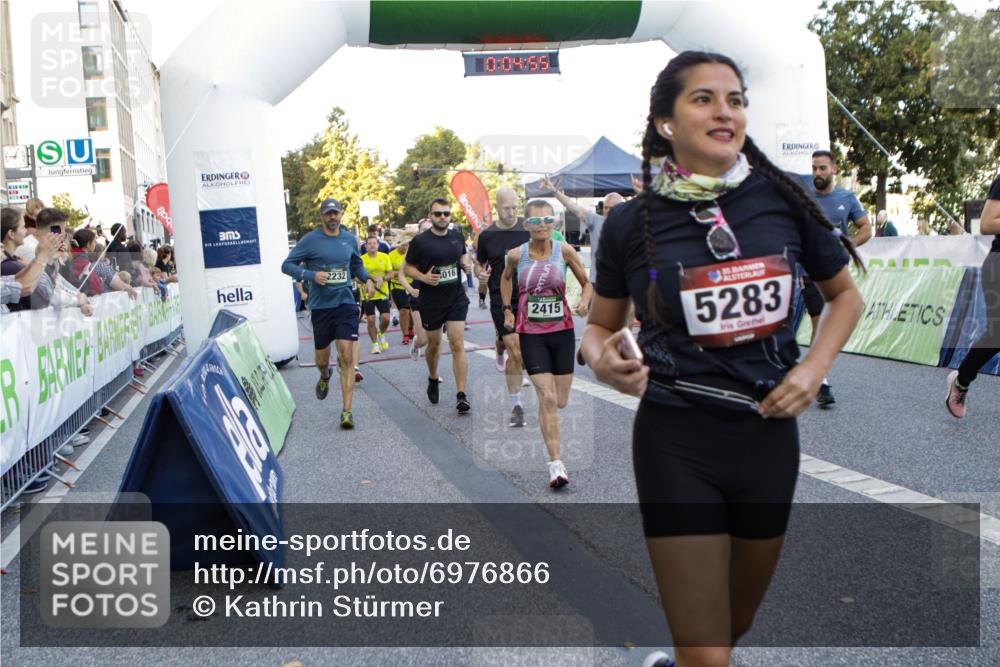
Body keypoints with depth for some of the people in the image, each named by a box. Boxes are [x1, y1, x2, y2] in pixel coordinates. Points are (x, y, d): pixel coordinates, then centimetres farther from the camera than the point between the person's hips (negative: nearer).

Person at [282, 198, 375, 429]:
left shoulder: (350, 239, 7)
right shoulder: (310, 240, -5)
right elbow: (287, 265, -3)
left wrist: (367, 279, 4)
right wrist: (311, 274, -18)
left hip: (345, 304, 1)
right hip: (320, 306, -1)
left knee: (347, 357, -11)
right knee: (322, 359, 12)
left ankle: (347, 411, -9)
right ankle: (324, 377, 51)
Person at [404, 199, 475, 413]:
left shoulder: (457, 236, 4)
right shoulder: (420, 242, -7)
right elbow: (407, 267, 0)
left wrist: (467, 264, 0)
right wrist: (423, 277, -18)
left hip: (456, 298, 1)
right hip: (431, 301, -1)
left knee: (457, 344, -9)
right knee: (434, 343, 14)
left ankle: (461, 395, -10)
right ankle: (433, 379, 43)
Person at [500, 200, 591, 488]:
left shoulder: (564, 250, -6)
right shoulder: (517, 255, -6)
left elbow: (586, 283, 4)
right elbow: (506, 278, 17)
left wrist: (584, 301, -16)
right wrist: (507, 310, 9)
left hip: (562, 330, 2)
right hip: (531, 333, -2)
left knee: (560, 402, 10)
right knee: (547, 398, -13)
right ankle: (556, 464, -8)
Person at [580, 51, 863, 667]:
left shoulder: (783, 199, -3)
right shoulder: (633, 222, -7)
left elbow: (846, 295, 12)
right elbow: (600, 325, 7)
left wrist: (814, 368, -4)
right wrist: (603, 360, -15)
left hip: (769, 435, 3)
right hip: (677, 439, -3)